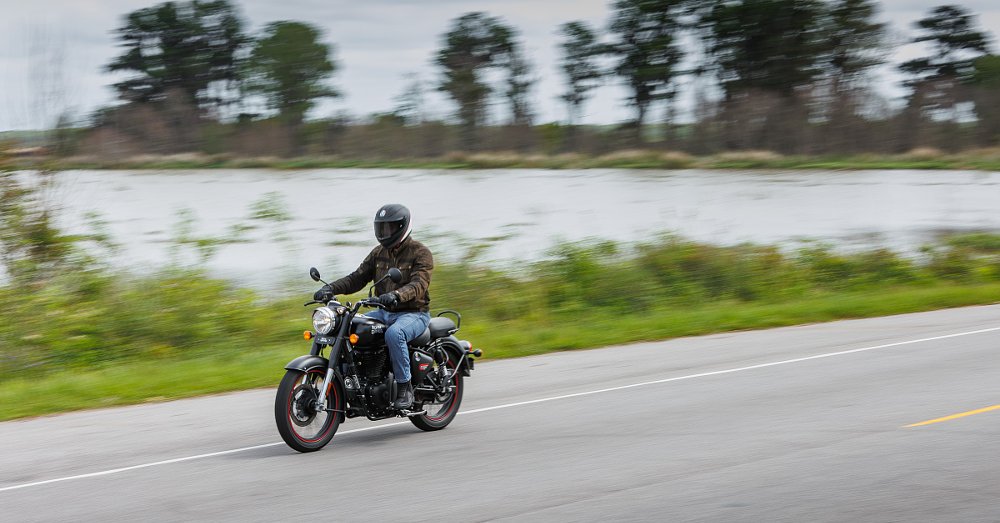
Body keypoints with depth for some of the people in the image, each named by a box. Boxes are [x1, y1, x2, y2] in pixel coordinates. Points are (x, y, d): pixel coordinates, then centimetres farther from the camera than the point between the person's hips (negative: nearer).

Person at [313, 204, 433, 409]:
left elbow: (419, 285, -26)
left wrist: (396, 295, -46)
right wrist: (331, 288, -13)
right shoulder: (379, 253, 12)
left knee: (394, 333, -39)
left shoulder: (420, 253, -10)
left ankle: (404, 388, -29)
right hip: (385, 313, 7)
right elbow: (358, 277, 5)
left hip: (414, 313, -7)